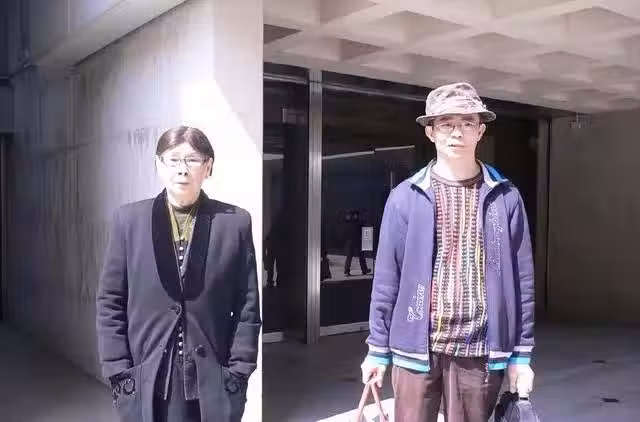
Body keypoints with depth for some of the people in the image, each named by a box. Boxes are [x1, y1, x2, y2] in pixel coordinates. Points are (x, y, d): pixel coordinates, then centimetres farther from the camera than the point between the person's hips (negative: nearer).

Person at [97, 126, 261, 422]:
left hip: (214, 381, 0)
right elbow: (110, 302, 4)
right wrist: (118, 371, -2)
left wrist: (238, 372, -3)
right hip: (146, 380, 1)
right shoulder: (129, 220, 2)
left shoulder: (235, 223, 0)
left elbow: (247, 306, 1)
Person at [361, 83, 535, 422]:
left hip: (479, 350, 1)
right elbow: (386, 278, 1)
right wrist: (378, 349, 3)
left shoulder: (505, 198, 1)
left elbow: (521, 279, 3)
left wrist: (521, 353, 3)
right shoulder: (405, 197, -2)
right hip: (415, 346, 0)